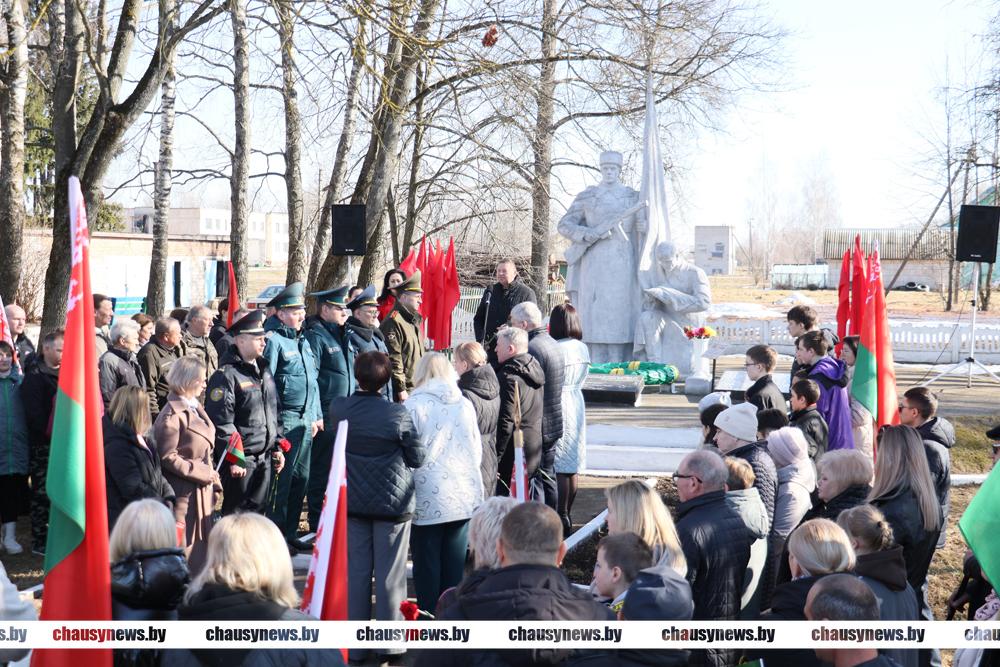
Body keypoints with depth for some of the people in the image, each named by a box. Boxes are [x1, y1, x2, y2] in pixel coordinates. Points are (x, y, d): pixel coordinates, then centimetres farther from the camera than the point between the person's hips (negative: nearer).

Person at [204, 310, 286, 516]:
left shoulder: (263, 370, 13)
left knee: (258, 510, 14)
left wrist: (277, 447, 17)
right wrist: (233, 459, -19)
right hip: (241, 460, -8)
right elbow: (221, 422, -18)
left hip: (265, 458, 8)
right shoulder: (226, 376, -14)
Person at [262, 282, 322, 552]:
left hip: (306, 419, 9)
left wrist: (317, 416, 20)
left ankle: (290, 532, 21)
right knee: (281, 478, -5)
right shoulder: (273, 340, -10)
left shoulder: (302, 341, 18)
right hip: (285, 419, -9)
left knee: (301, 477, 12)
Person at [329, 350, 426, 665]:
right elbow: (418, 457, -9)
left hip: (352, 501, 3)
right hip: (393, 503, -3)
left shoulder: (337, 409, -9)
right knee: (389, 574, 7)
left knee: (356, 572, 10)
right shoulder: (397, 414, -19)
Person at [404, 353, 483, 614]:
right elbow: (477, 451, 14)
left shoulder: (413, 406, -7)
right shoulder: (465, 405, 6)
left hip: (428, 499, -4)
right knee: (454, 563, 9)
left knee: (427, 563, 5)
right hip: (465, 495, 4)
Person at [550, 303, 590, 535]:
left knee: (559, 465, -3)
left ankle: (562, 517, -2)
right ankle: (568, 514, 20)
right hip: (577, 405, 7)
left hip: (558, 406, -7)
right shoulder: (583, 348, 5)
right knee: (572, 465, 12)